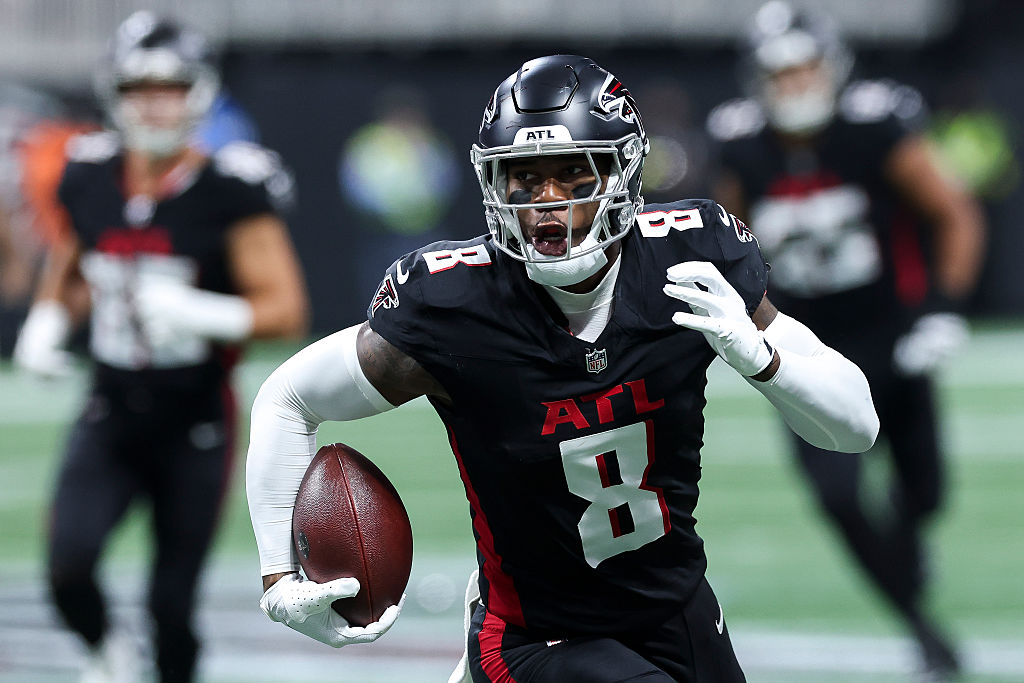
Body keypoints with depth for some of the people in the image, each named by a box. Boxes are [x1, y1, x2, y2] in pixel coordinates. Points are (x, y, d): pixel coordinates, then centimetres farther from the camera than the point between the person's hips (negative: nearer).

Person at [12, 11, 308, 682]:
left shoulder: (230, 193, -12)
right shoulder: (89, 180, 1)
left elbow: (286, 309, -14)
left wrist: (204, 314, -30)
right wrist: (45, 327, 0)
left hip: (195, 430, -3)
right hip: (111, 419, 3)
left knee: (172, 603, 1)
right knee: (68, 567, -17)